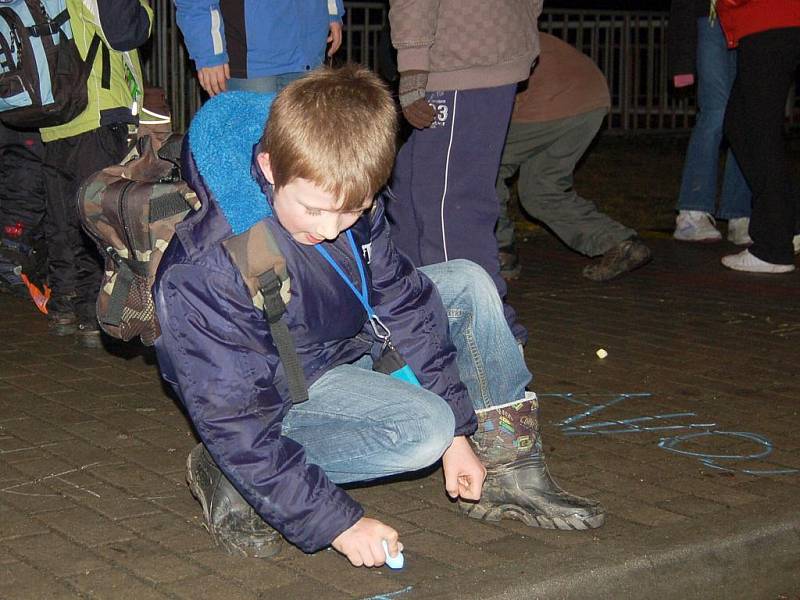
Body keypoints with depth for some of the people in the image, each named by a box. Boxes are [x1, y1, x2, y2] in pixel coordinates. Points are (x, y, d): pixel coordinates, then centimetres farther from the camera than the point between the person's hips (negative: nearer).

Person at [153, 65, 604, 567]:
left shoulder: (348, 196, -16)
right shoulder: (207, 269, -35)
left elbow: (402, 298, -4)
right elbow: (237, 425, -31)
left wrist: (458, 431, -5)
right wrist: (338, 522, -32)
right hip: (277, 392, -7)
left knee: (469, 284, -3)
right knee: (422, 427, -29)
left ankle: (510, 470, 1)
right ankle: (228, 476, -16)